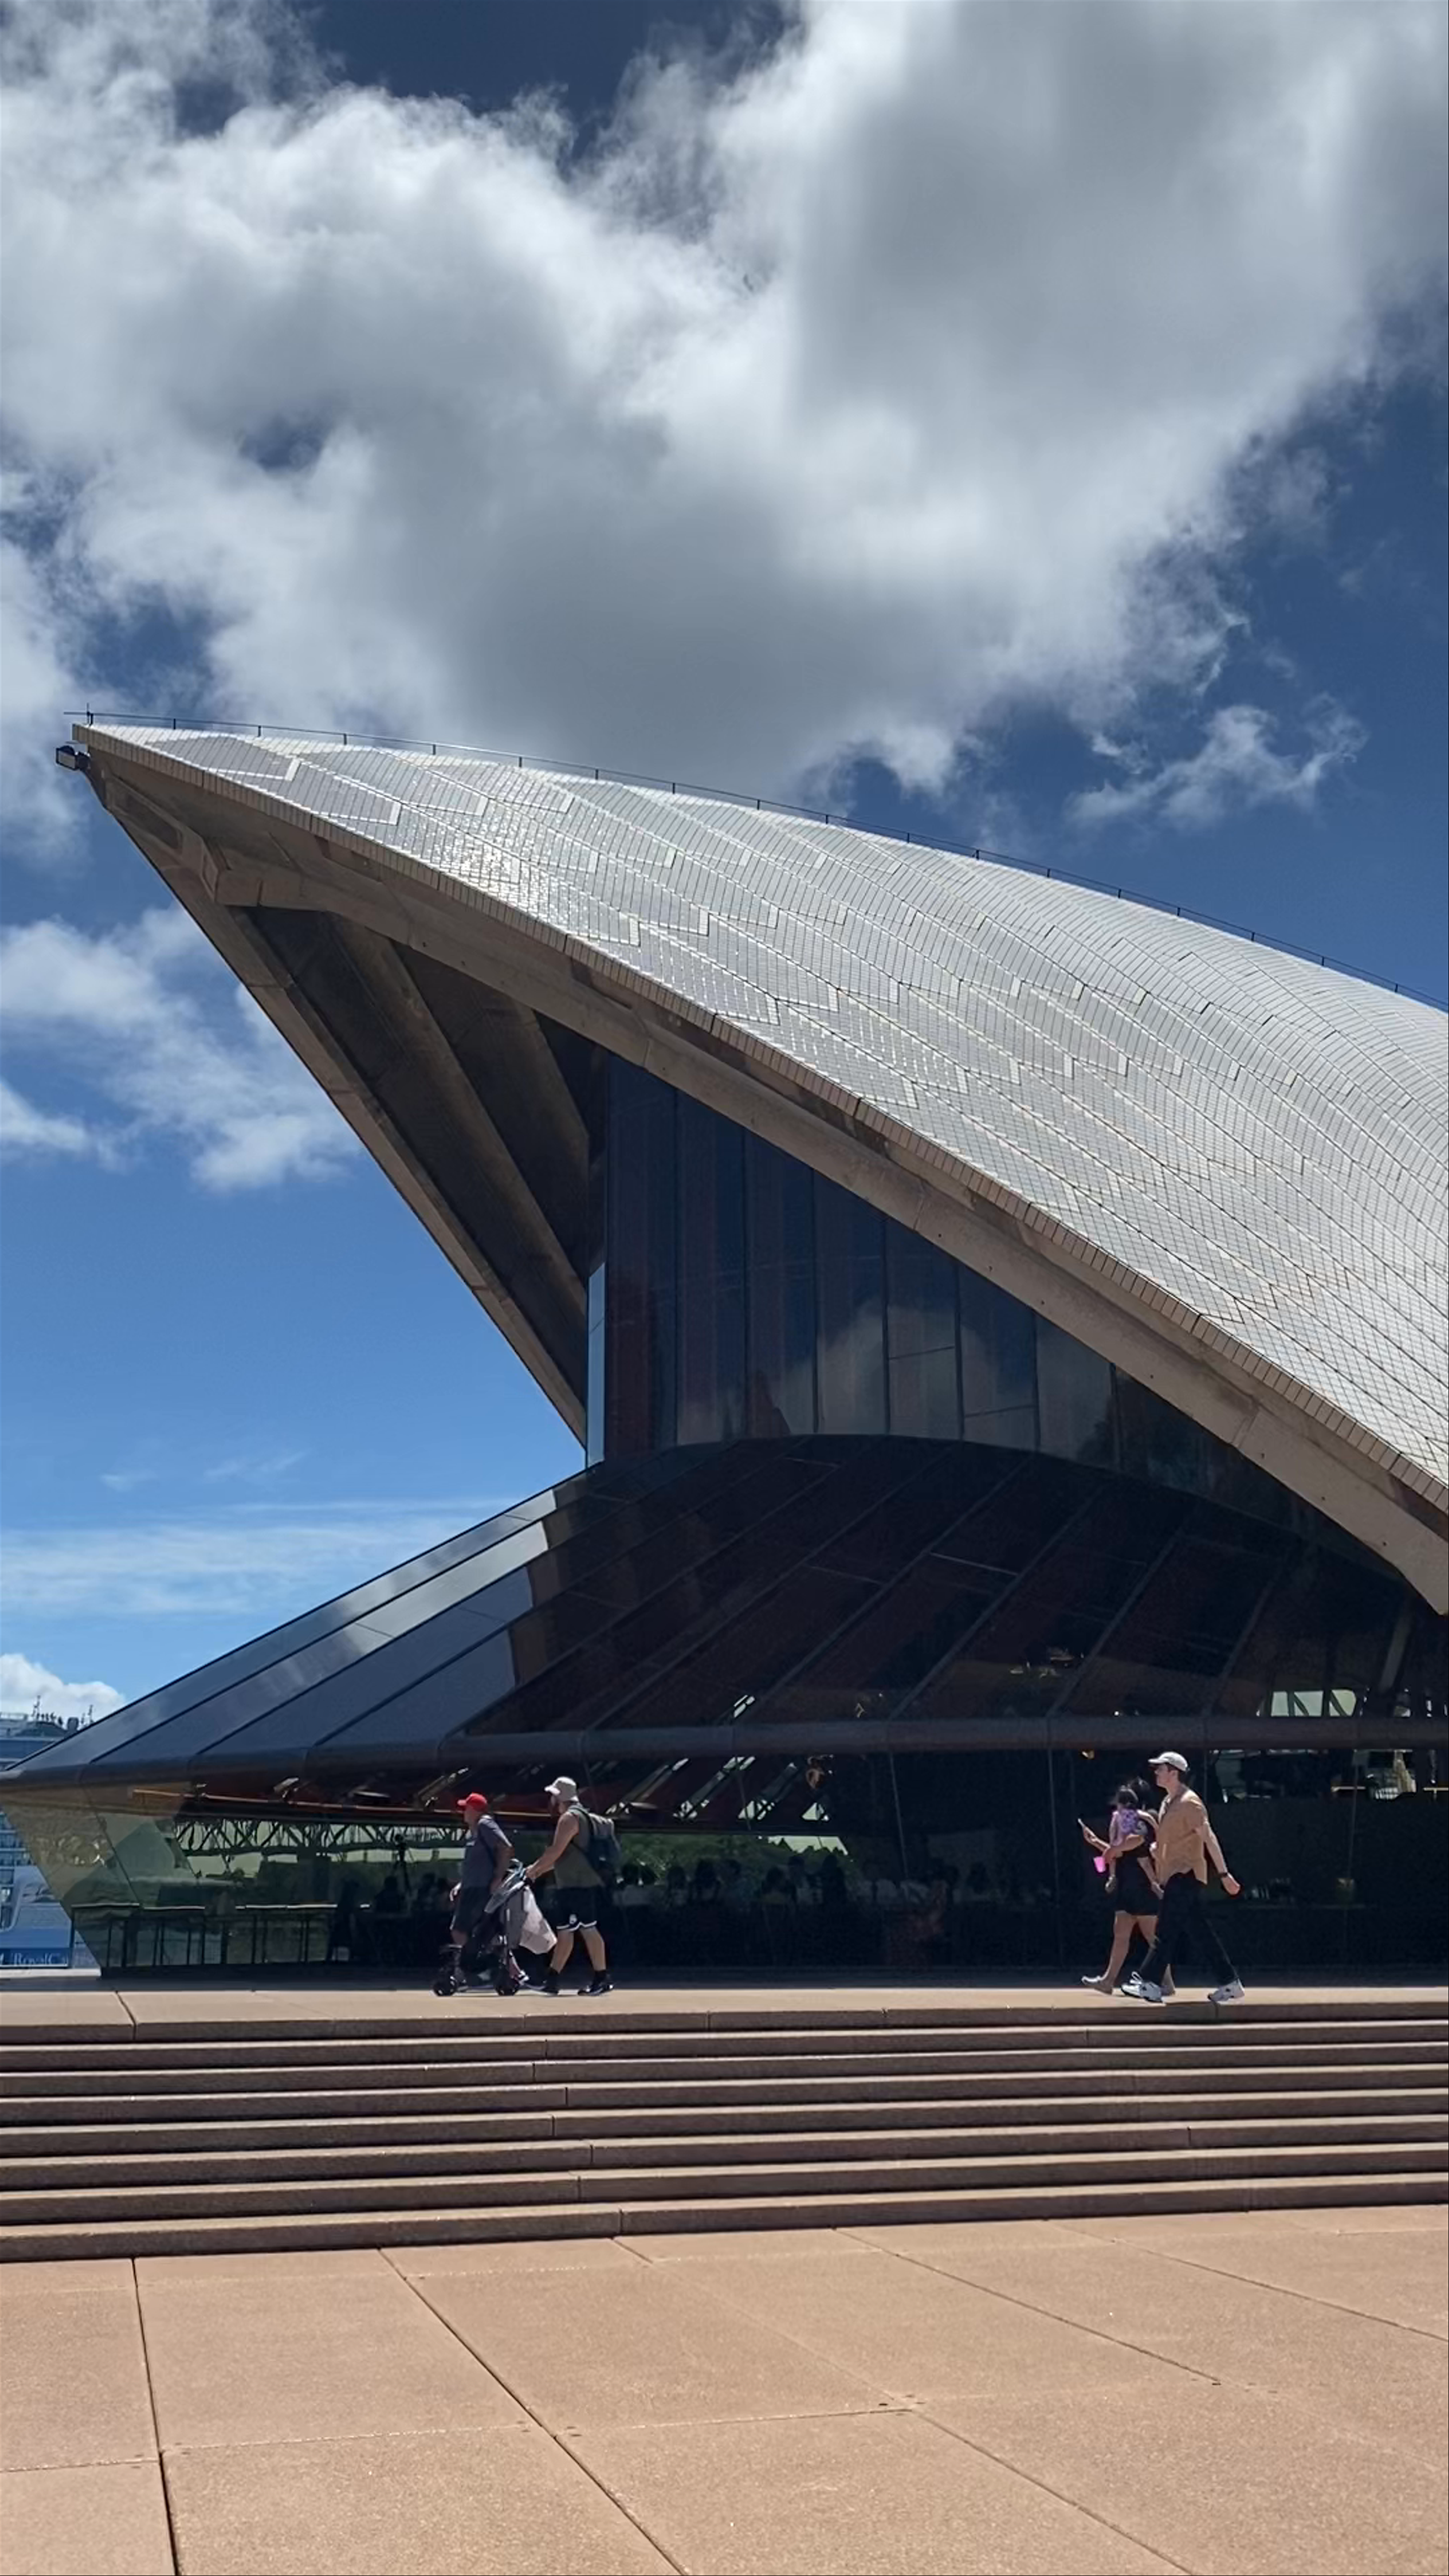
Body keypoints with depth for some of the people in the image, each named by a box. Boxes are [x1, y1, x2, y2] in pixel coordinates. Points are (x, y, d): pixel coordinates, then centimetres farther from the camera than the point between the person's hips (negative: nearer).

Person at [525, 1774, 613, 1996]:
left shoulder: (570, 1818, -11)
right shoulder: (577, 1816, 22)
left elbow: (556, 1851, -18)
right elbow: (561, 1857, 27)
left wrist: (534, 1869, -7)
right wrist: (539, 1872, 23)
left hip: (580, 1886, -11)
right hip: (570, 1886, 11)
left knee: (588, 1929, -9)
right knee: (563, 1932, 10)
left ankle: (602, 1977, -7)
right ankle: (552, 1980, 13)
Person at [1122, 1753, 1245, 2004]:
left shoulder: (1190, 1802, -12)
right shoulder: (1168, 1802, 17)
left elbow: (1209, 1838, -18)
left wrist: (1224, 1874, -22)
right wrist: (1157, 1847, 14)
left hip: (1185, 1875, -10)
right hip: (1173, 1875, 10)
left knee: (1166, 1930, -10)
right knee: (1200, 1934, 8)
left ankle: (1151, 1984, -9)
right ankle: (1230, 1983, 11)